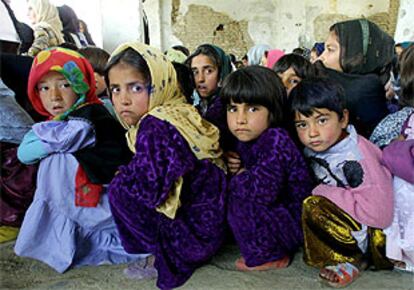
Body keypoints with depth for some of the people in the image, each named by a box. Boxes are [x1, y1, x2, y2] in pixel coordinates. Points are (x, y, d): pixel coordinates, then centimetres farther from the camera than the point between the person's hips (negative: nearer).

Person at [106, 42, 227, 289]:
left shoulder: (156, 126, -23)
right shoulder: (181, 113, 5)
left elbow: (151, 188, -28)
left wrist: (121, 174, -9)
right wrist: (126, 173, 5)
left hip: (193, 235, -10)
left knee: (120, 191, -10)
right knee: (126, 183, 19)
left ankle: (164, 257, 3)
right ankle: (170, 253, 16)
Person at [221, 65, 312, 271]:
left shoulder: (275, 140, -25)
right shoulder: (246, 140, 1)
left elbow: (264, 191, -37)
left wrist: (239, 177, -18)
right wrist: (234, 168, -13)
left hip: (294, 223, -9)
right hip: (275, 215, 9)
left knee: (240, 200, -23)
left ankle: (268, 256, -2)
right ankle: (273, 249, 14)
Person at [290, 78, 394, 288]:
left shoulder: (354, 159, -26)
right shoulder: (314, 147, -5)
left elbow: (377, 212, -29)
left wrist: (322, 192, -23)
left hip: (373, 229, -9)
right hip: (346, 215, 9)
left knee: (314, 208, -25)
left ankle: (353, 260, -7)